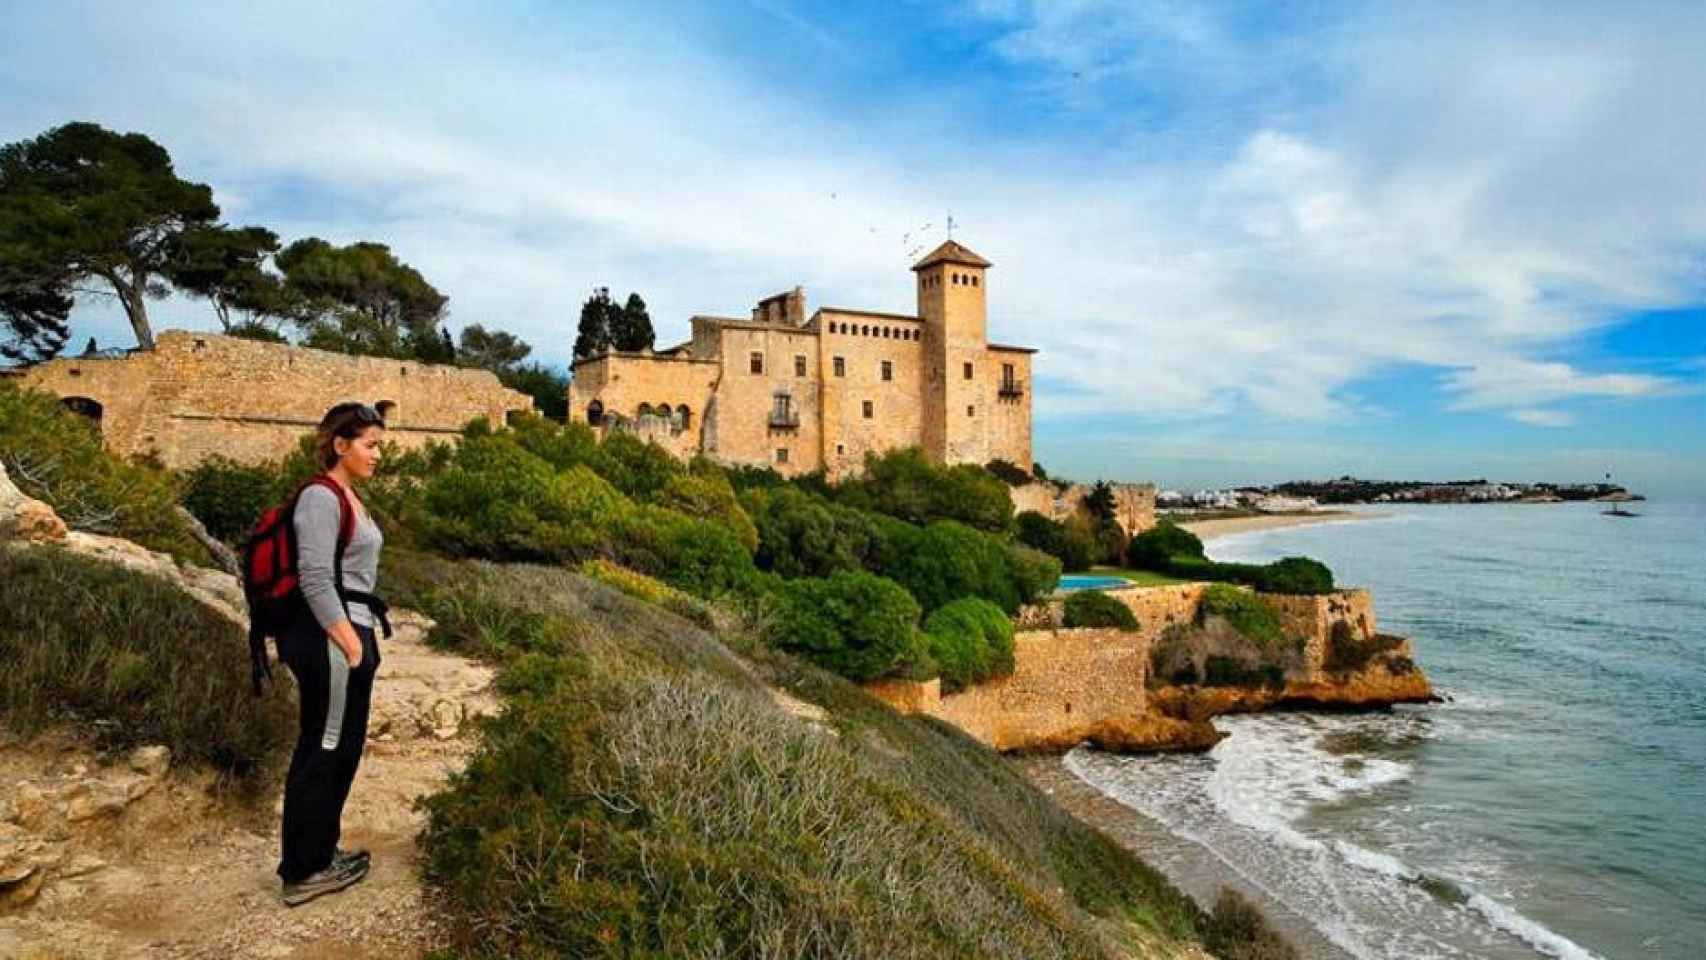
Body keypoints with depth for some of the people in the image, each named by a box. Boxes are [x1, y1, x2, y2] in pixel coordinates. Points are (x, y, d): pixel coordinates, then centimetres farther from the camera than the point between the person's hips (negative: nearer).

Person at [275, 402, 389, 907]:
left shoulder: (348, 497, 14)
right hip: (329, 639, -10)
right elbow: (316, 580, -22)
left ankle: (318, 853, 33)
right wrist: (349, 645, -22)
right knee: (323, 751, 1)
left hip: (347, 632, 10)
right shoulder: (321, 497, -15)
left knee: (337, 750, 18)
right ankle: (303, 873, 15)